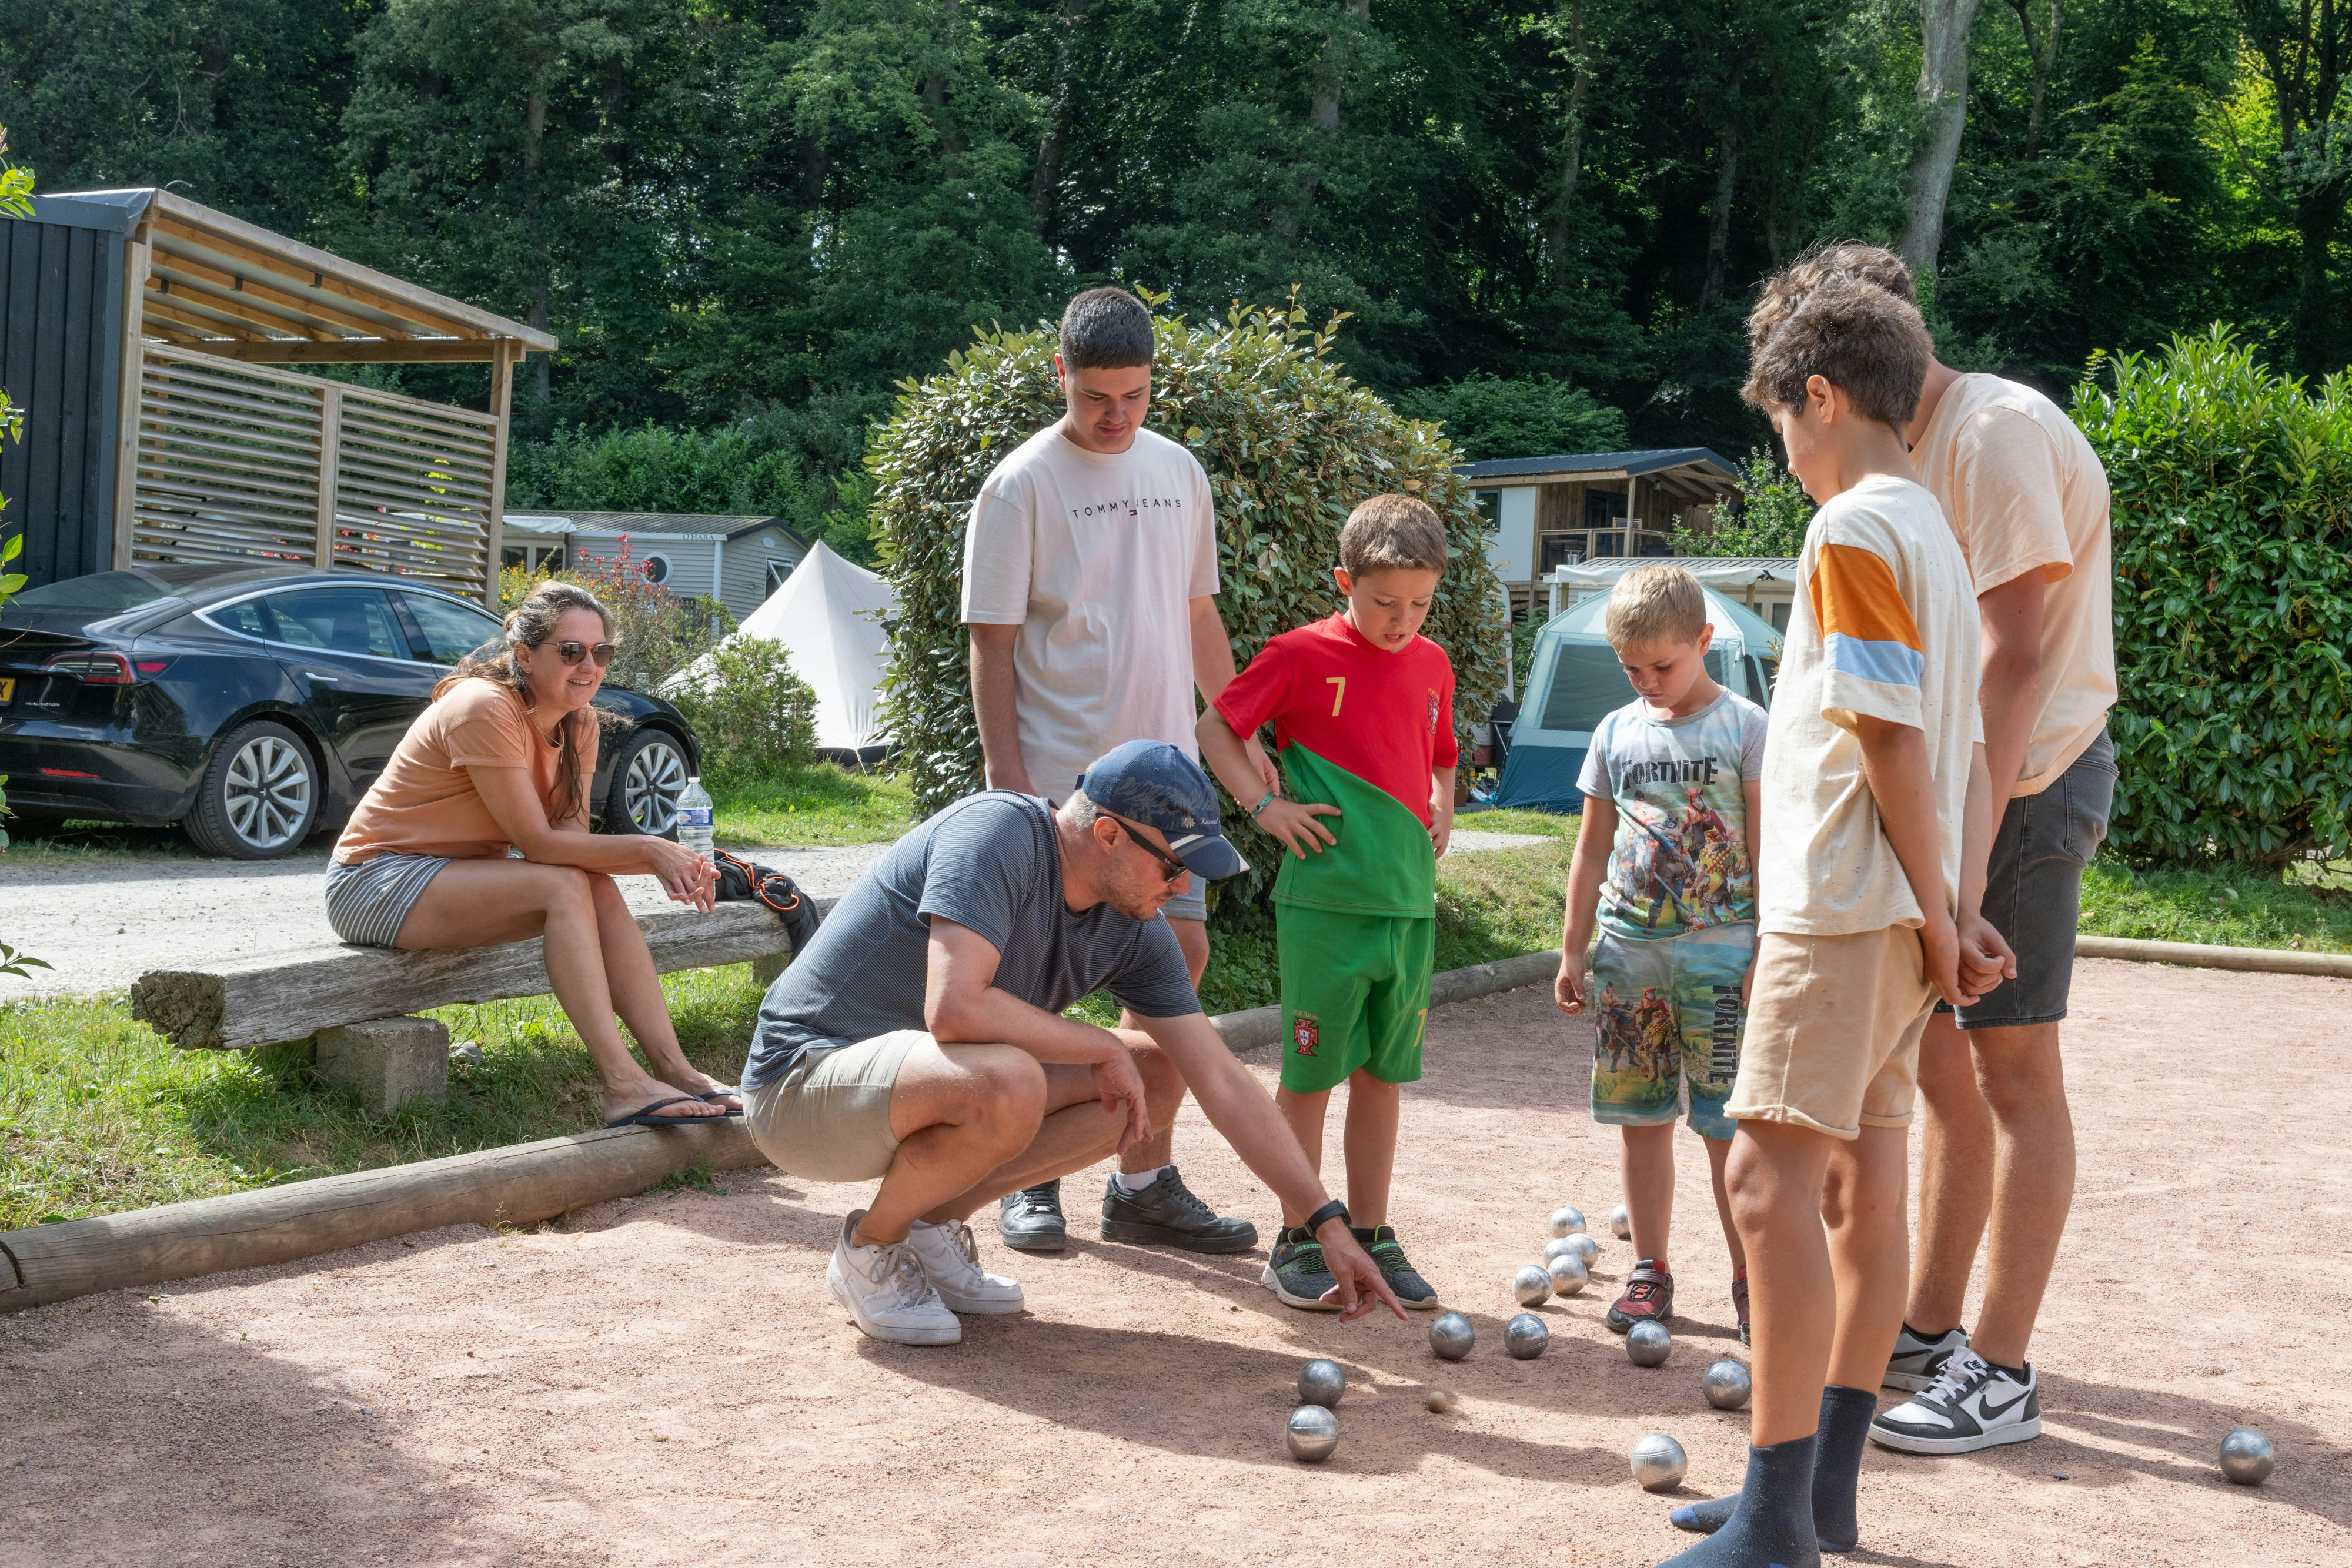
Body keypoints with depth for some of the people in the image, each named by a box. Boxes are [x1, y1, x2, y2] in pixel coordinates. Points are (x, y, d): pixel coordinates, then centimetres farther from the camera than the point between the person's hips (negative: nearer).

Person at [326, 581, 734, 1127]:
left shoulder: (579, 723, 1)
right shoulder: (486, 709, -24)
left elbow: (572, 837, -8)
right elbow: (538, 844, -25)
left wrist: (669, 864, -25)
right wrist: (648, 849, -27)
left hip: (458, 875, 8)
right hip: (377, 878, -8)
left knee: (599, 888, -16)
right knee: (563, 886, -27)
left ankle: (672, 1067, -20)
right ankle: (622, 1084, -34)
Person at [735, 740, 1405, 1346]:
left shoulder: (1134, 930, -2)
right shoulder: (999, 832, -25)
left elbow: (1223, 1081, -1)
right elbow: (954, 1008, -37)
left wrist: (1330, 1223, -4)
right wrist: (1104, 1048, -23)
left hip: (910, 1075, 8)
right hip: (802, 1084, -8)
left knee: (1156, 1078, 1)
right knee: (1009, 1084, -36)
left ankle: (934, 1221, 6)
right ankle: (870, 1247, -8)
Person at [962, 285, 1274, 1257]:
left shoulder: (1179, 474, 11)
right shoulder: (1022, 485, -6)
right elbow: (991, 642, -8)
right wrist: (1007, 779, -14)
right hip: (1058, 777, -5)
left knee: (1180, 955, 3)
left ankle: (1145, 1183, 13)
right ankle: (1029, 1180, 15)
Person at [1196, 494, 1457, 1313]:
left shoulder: (1433, 666, 10)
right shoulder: (1301, 656, -6)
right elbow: (1215, 729, 1)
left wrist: (1441, 810, 9)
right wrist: (1267, 805, -9)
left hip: (1409, 900, 5)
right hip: (1324, 899, -5)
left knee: (1384, 1070, 11)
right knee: (1312, 1072, 2)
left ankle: (1370, 1235, 20)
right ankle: (1298, 1242, 12)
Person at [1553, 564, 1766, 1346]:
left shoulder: (1744, 727, -2)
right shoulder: (1616, 733, 9)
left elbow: (1766, 849, -3)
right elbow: (1592, 850, 14)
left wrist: (1767, 953, -8)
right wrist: (1573, 951, 12)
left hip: (1717, 950, -4)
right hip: (1628, 949, 4)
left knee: (1727, 1123, -3)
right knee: (1640, 1118, 8)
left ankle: (1749, 1275, 9)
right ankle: (1650, 1271, 18)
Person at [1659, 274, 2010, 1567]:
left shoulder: (1854, 529, -12)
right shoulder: (1935, 536, 18)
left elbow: (1890, 737, -18)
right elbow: (1967, 748, 14)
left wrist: (1934, 915, -12)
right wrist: (1963, 911, 9)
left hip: (1845, 906, -10)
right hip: (1900, 914, 10)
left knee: (1770, 1175, -11)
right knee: (1862, 1183, 11)